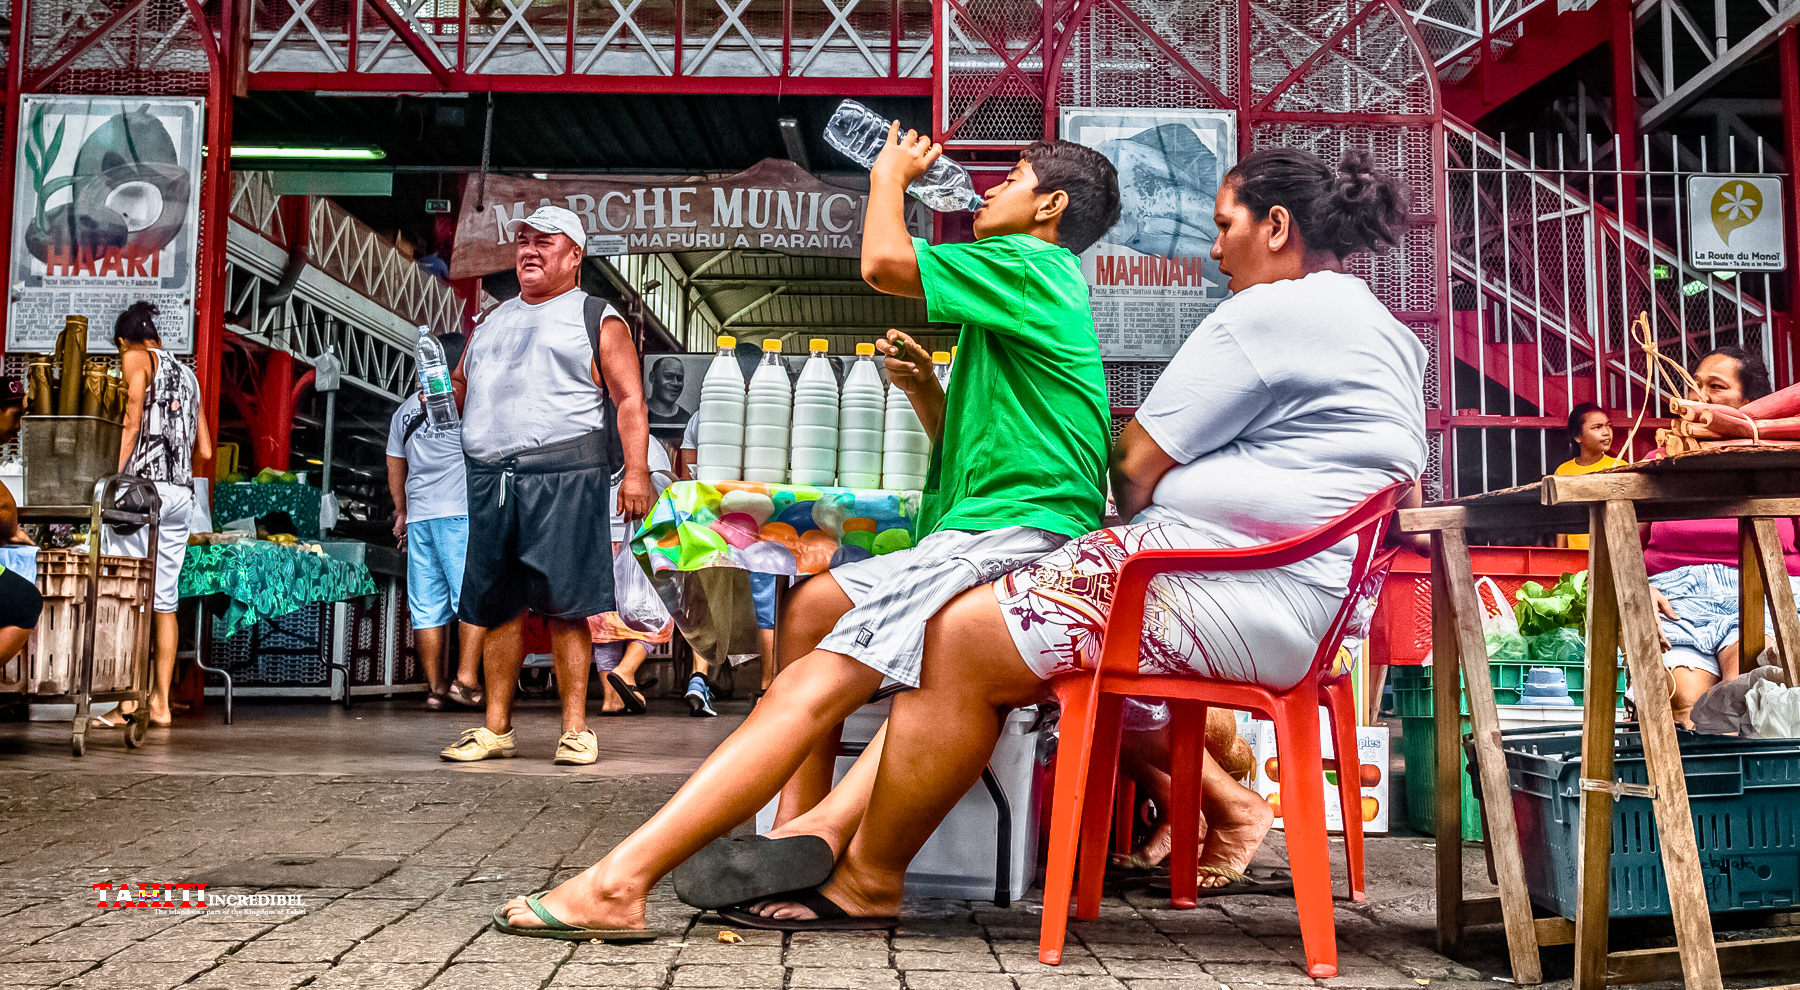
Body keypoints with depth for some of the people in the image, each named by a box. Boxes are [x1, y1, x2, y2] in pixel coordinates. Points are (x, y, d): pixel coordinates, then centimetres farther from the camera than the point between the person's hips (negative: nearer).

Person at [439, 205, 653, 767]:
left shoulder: (597, 320, 8)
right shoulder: (493, 321, 25)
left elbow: (630, 400, -1)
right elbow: (460, 387, 34)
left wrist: (636, 470, -12)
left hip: (564, 473, -5)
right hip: (490, 476, 5)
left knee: (565, 604, -7)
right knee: (498, 605, 6)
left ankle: (575, 728, 0)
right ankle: (496, 728, 14)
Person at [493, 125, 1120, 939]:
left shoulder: (1030, 265, -2)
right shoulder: (1043, 288, 29)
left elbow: (885, 262, -16)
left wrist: (890, 175, 4)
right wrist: (922, 388, 11)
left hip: (1019, 533, -11)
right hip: (983, 538, 11)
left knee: (815, 687, -22)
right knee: (811, 607, 14)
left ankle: (617, 880, -30)